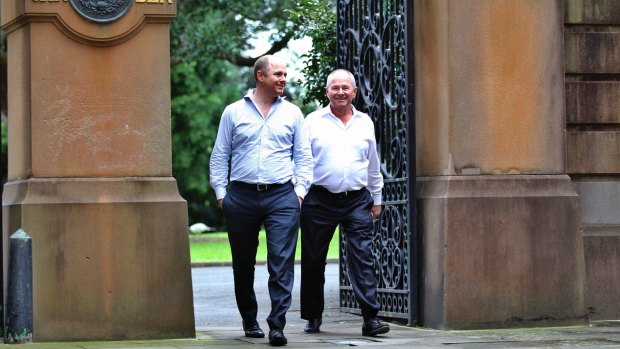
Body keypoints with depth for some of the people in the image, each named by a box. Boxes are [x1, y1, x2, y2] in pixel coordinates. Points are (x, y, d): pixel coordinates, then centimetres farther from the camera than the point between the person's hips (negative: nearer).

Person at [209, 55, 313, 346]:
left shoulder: (292, 113, 11)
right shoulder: (233, 112, 8)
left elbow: (303, 156, 12)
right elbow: (219, 156, 10)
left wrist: (300, 189, 2)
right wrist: (220, 193, 2)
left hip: (281, 195, -1)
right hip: (242, 196, 1)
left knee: (282, 262, -11)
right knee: (243, 264, 9)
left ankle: (277, 325, -13)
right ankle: (249, 320, 23)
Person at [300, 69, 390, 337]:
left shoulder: (365, 123, 11)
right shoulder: (313, 121, 3)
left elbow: (373, 165, 19)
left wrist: (376, 199, 20)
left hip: (357, 201, 1)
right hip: (320, 201, -1)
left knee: (363, 258, -9)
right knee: (313, 261, 6)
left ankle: (370, 318, -12)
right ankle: (313, 317, 19)